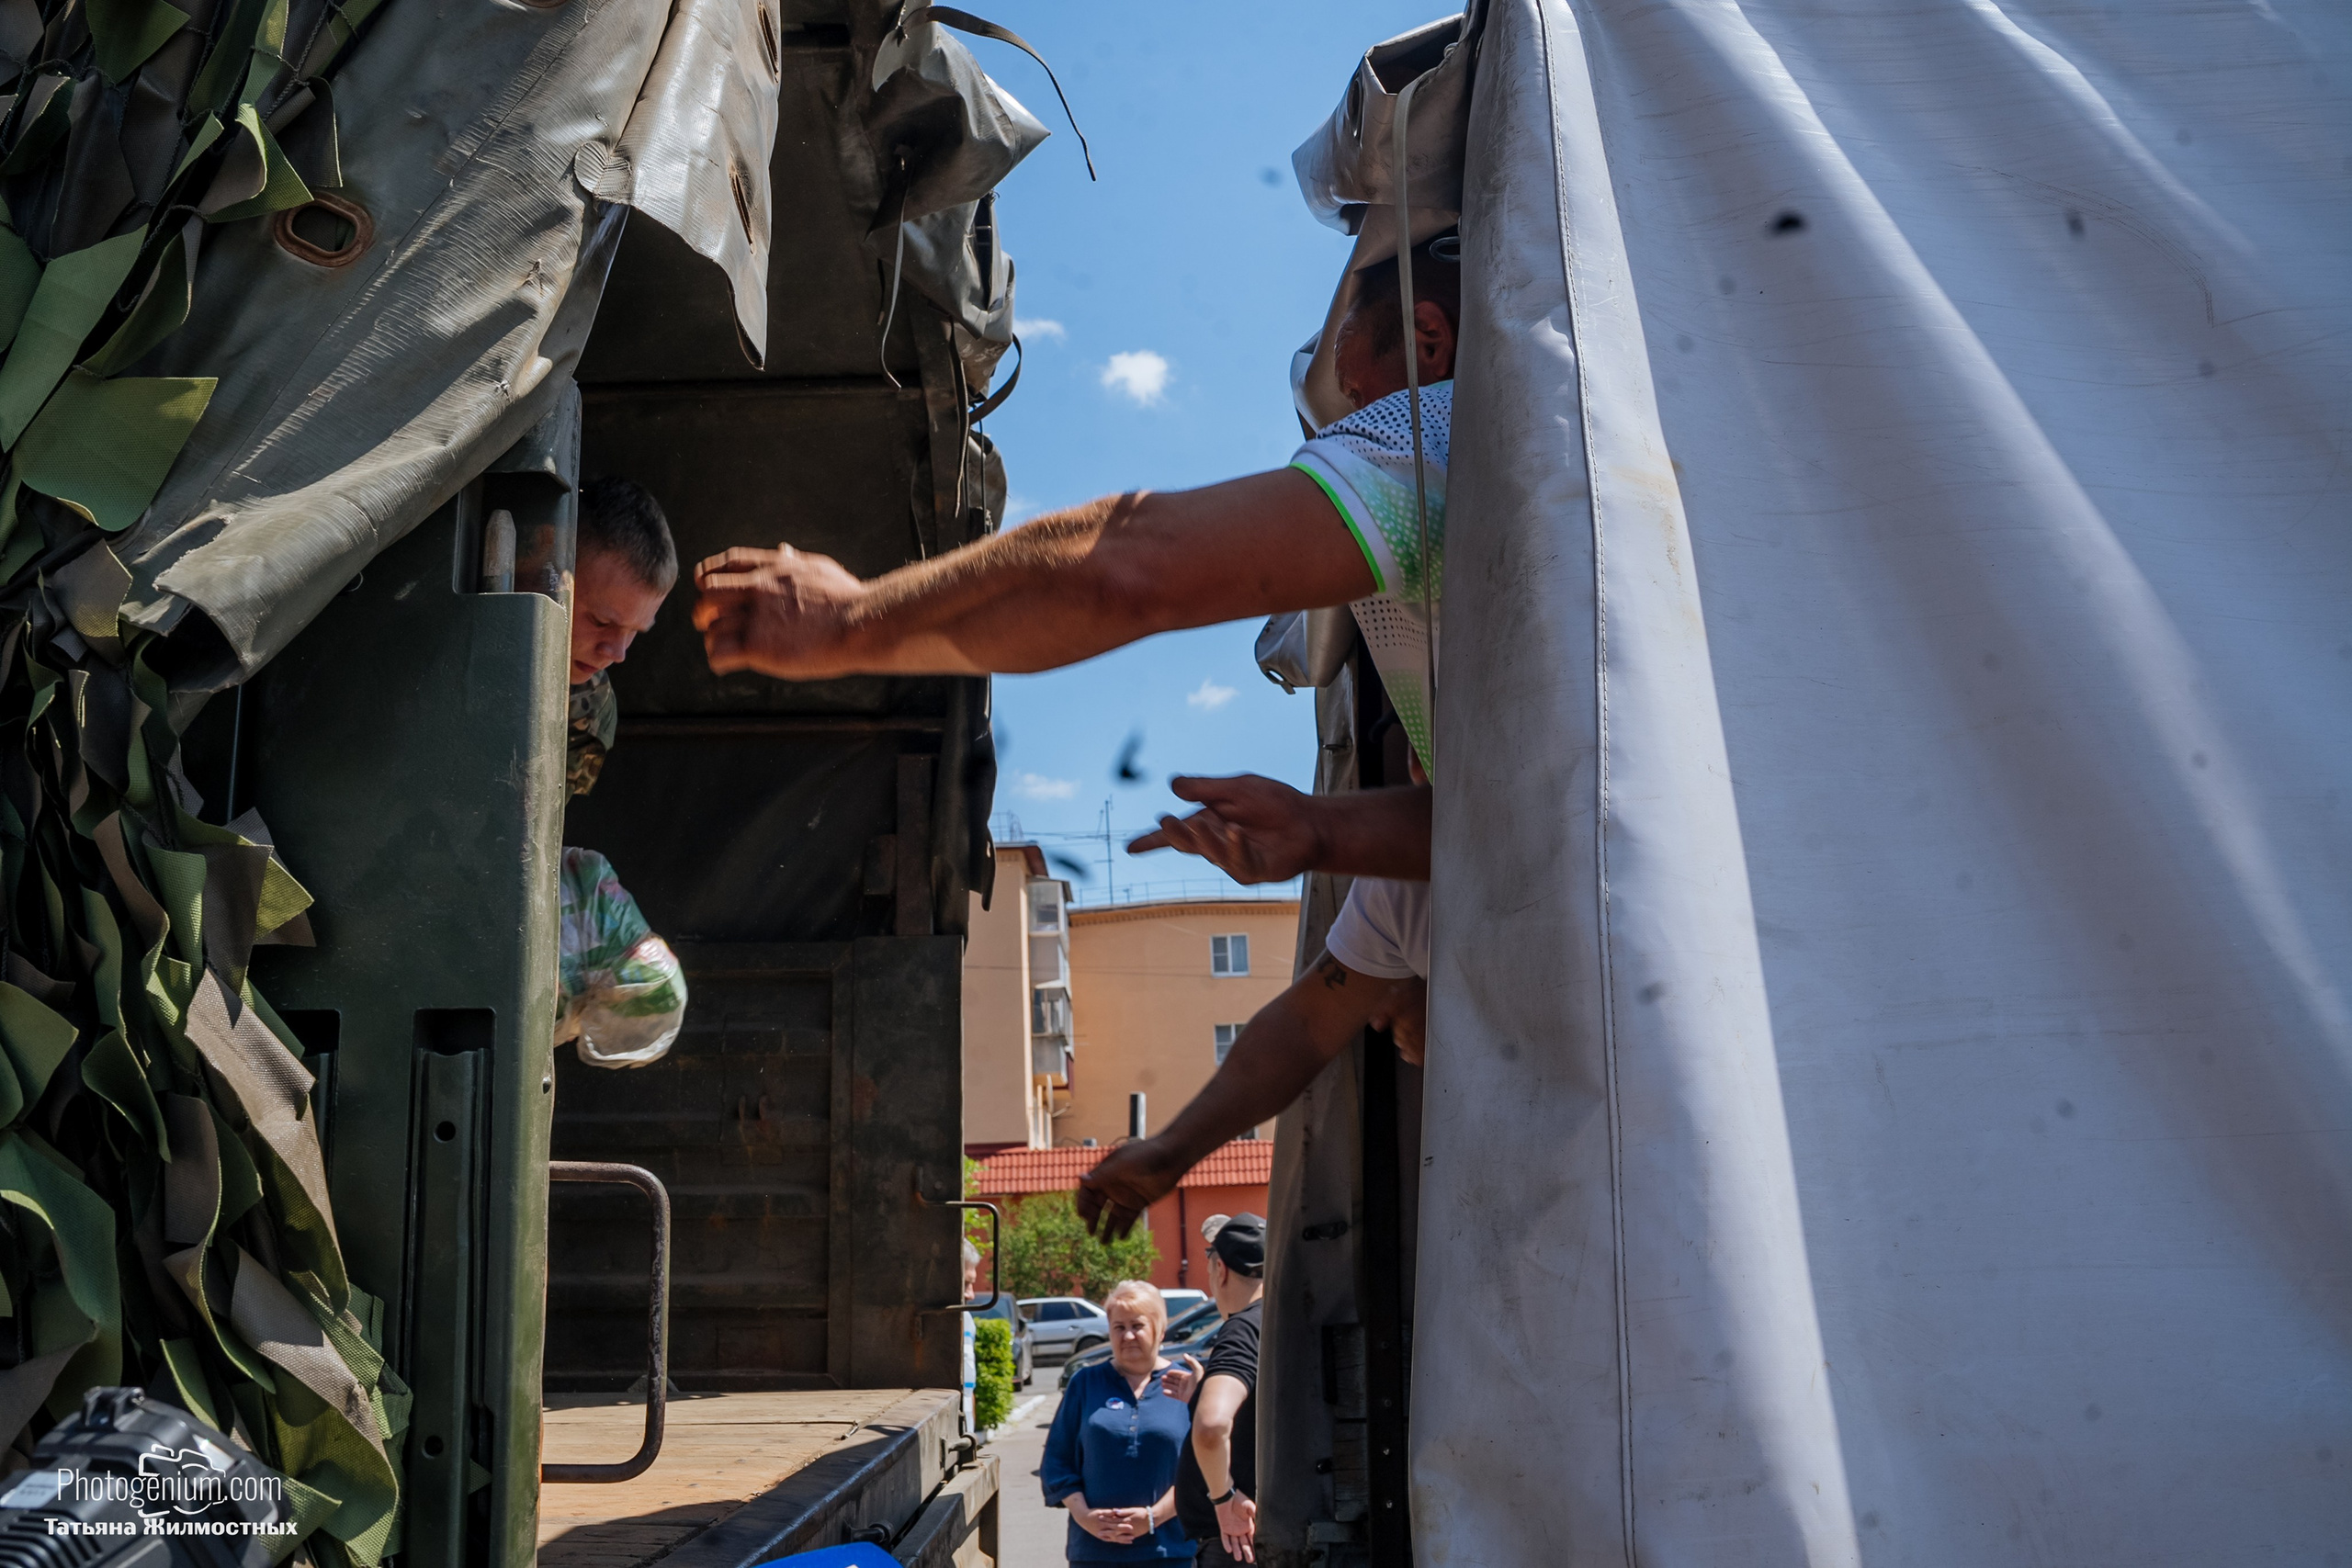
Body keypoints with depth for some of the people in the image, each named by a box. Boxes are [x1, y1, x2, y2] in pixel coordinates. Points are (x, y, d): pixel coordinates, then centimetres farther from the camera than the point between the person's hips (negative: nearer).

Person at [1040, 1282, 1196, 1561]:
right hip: (1094, 1549, 1)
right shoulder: (1086, 1383, 11)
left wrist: (1153, 1517, -11)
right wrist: (1083, 1515, -6)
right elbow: (1057, 1460, 10)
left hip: (1169, 1549, -1)